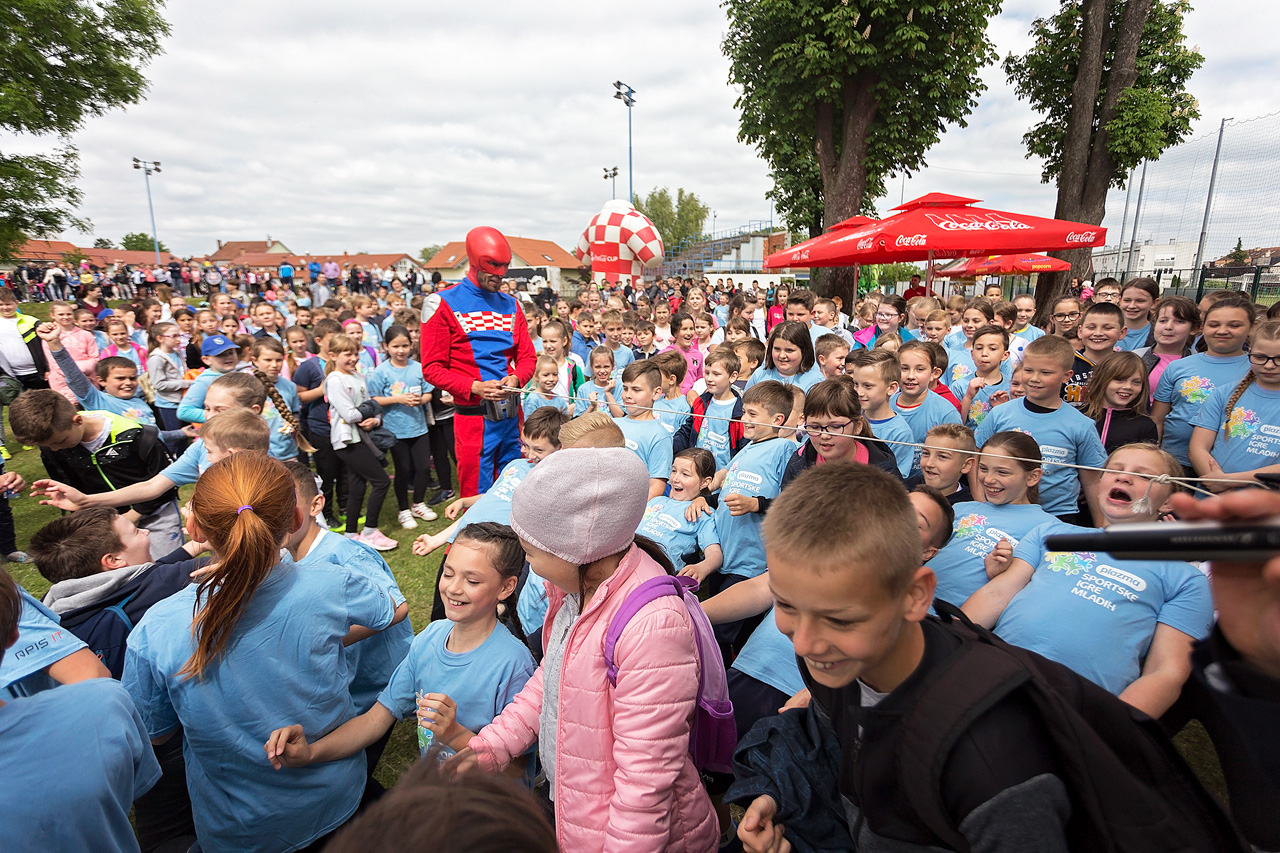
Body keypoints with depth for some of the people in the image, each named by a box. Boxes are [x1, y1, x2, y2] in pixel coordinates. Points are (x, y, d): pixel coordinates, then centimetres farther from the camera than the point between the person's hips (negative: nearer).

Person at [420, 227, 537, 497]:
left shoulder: (511, 305, 14)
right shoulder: (446, 304, -1)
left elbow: (527, 357, 14)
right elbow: (432, 368, -4)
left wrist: (515, 378, -8)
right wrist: (474, 387, -17)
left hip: (511, 414, 5)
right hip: (473, 416, -4)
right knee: (476, 496, 1)